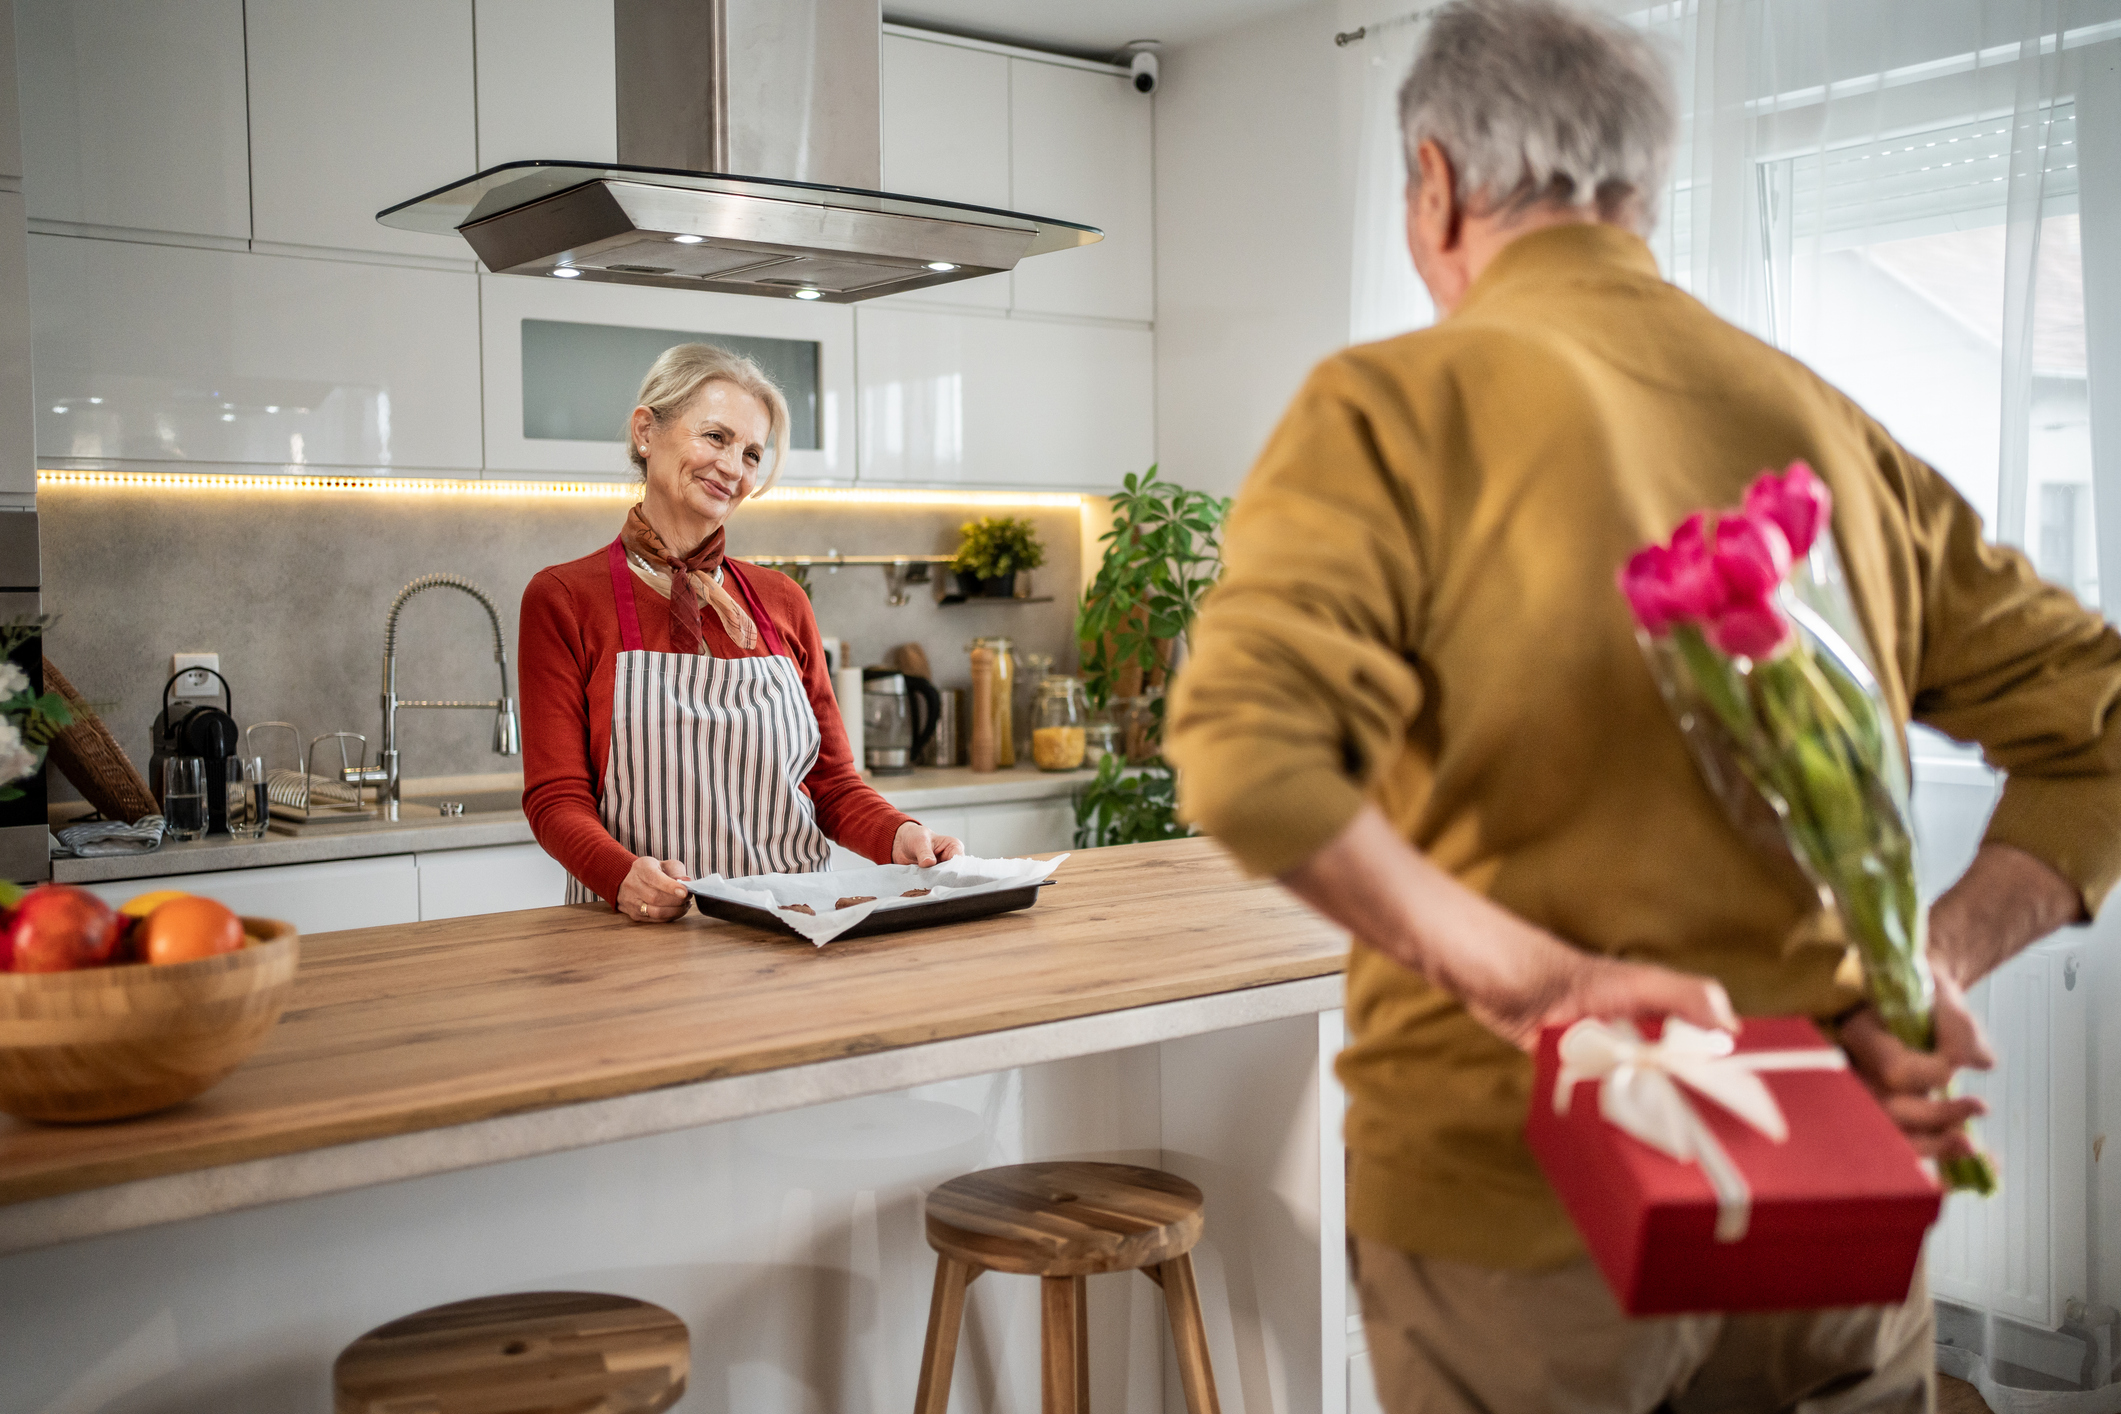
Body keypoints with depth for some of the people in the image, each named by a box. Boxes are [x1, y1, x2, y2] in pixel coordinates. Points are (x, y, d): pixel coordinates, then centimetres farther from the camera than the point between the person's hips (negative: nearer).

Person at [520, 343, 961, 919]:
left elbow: (834, 784, 13)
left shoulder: (781, 602, 11)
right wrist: (625, 877, -24)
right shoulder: (563, 598, 1)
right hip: (646, 930, -3)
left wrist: (897, 835, -8)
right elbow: (557, 798, -4)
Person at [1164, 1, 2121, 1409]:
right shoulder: (1828, 424, 6)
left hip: (1521, 1202, -4)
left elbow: (1248, 755, -25)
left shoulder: (1395, 408, -9)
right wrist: (1933, 968, -1)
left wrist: (1526, 975, -22)